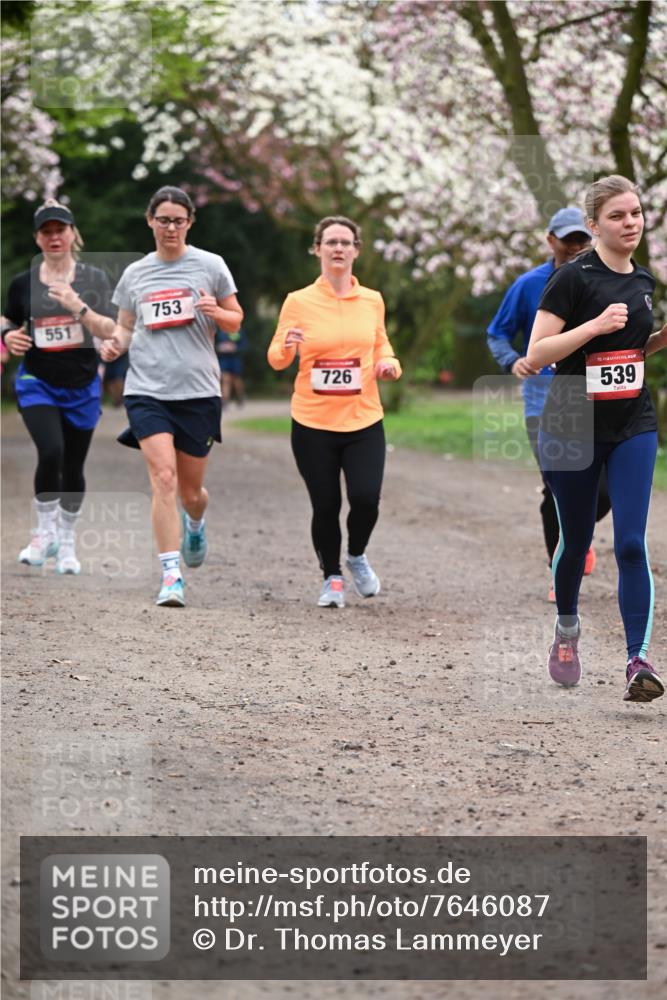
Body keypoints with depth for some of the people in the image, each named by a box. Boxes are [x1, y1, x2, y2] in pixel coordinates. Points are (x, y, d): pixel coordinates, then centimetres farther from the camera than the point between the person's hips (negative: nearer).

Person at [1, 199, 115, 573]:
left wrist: (78, 307, -28)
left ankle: (67, 543, 24)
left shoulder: (94, 278, -3)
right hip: (37, 383, -1)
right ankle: (45, 532, -4)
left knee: (74, 468, 7)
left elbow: (108, 331, -12)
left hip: (82, 387, 1)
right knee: (51, 453, -22)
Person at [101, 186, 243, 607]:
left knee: (190, 490, 10)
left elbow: (236, 320, 8)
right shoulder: (135, 273, 10)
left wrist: (216, 312, -14)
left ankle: (195, 523, 48)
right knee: (164, 479, -17)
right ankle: (172, 576, -16)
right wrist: (116, 343, -3)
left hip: (198, 390, 0)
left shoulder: (210, 266, 3)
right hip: (147, 390, 0)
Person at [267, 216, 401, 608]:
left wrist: (389, 363, -1)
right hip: (313, 424, -1)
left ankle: (357, 556, 19)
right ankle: (332, 578, 23)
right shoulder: (299, 302, -1)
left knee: (366, 498, -13)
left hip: (364, 421, 1)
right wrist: (287, 346, -20)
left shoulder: (372, 300, 6)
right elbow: (276, 359, 3)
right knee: (325, 506, 0)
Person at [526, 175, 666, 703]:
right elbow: (537, 354, -15)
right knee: (576, 539, 11)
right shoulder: (574, 277, -12)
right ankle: (567, 629, 38)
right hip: (572, 427, -3)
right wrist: (595, 325, -24)